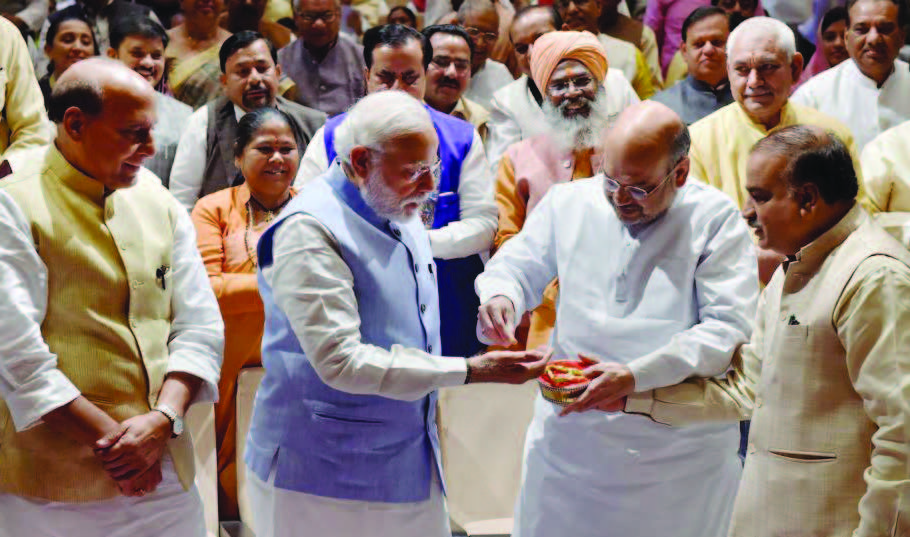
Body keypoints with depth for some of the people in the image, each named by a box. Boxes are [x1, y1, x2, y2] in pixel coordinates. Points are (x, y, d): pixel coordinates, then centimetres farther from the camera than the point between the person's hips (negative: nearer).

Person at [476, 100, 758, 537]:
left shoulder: (716, 219, -8)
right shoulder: (567, 202, 4)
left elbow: (728, 328, -15)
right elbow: (517, 265, 16)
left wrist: (636, 376, -26)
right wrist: (499, 294, -10)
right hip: (569, 434, 3)